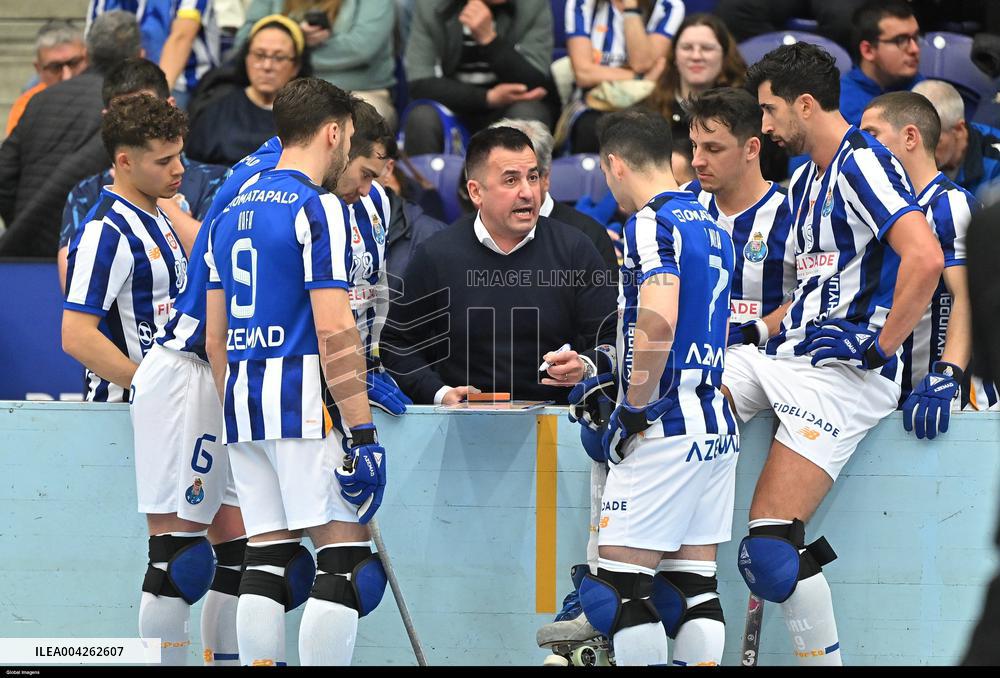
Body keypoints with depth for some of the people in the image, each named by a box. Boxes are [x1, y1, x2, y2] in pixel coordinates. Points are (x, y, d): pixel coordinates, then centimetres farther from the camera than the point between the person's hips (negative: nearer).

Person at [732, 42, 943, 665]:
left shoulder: (864, 165, -12)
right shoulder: (804, 180, 19)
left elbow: (926, 259, -26)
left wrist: (882, 347, -19)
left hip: (845, 373, -10)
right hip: (788, 358, 10)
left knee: (770, 544, -20)